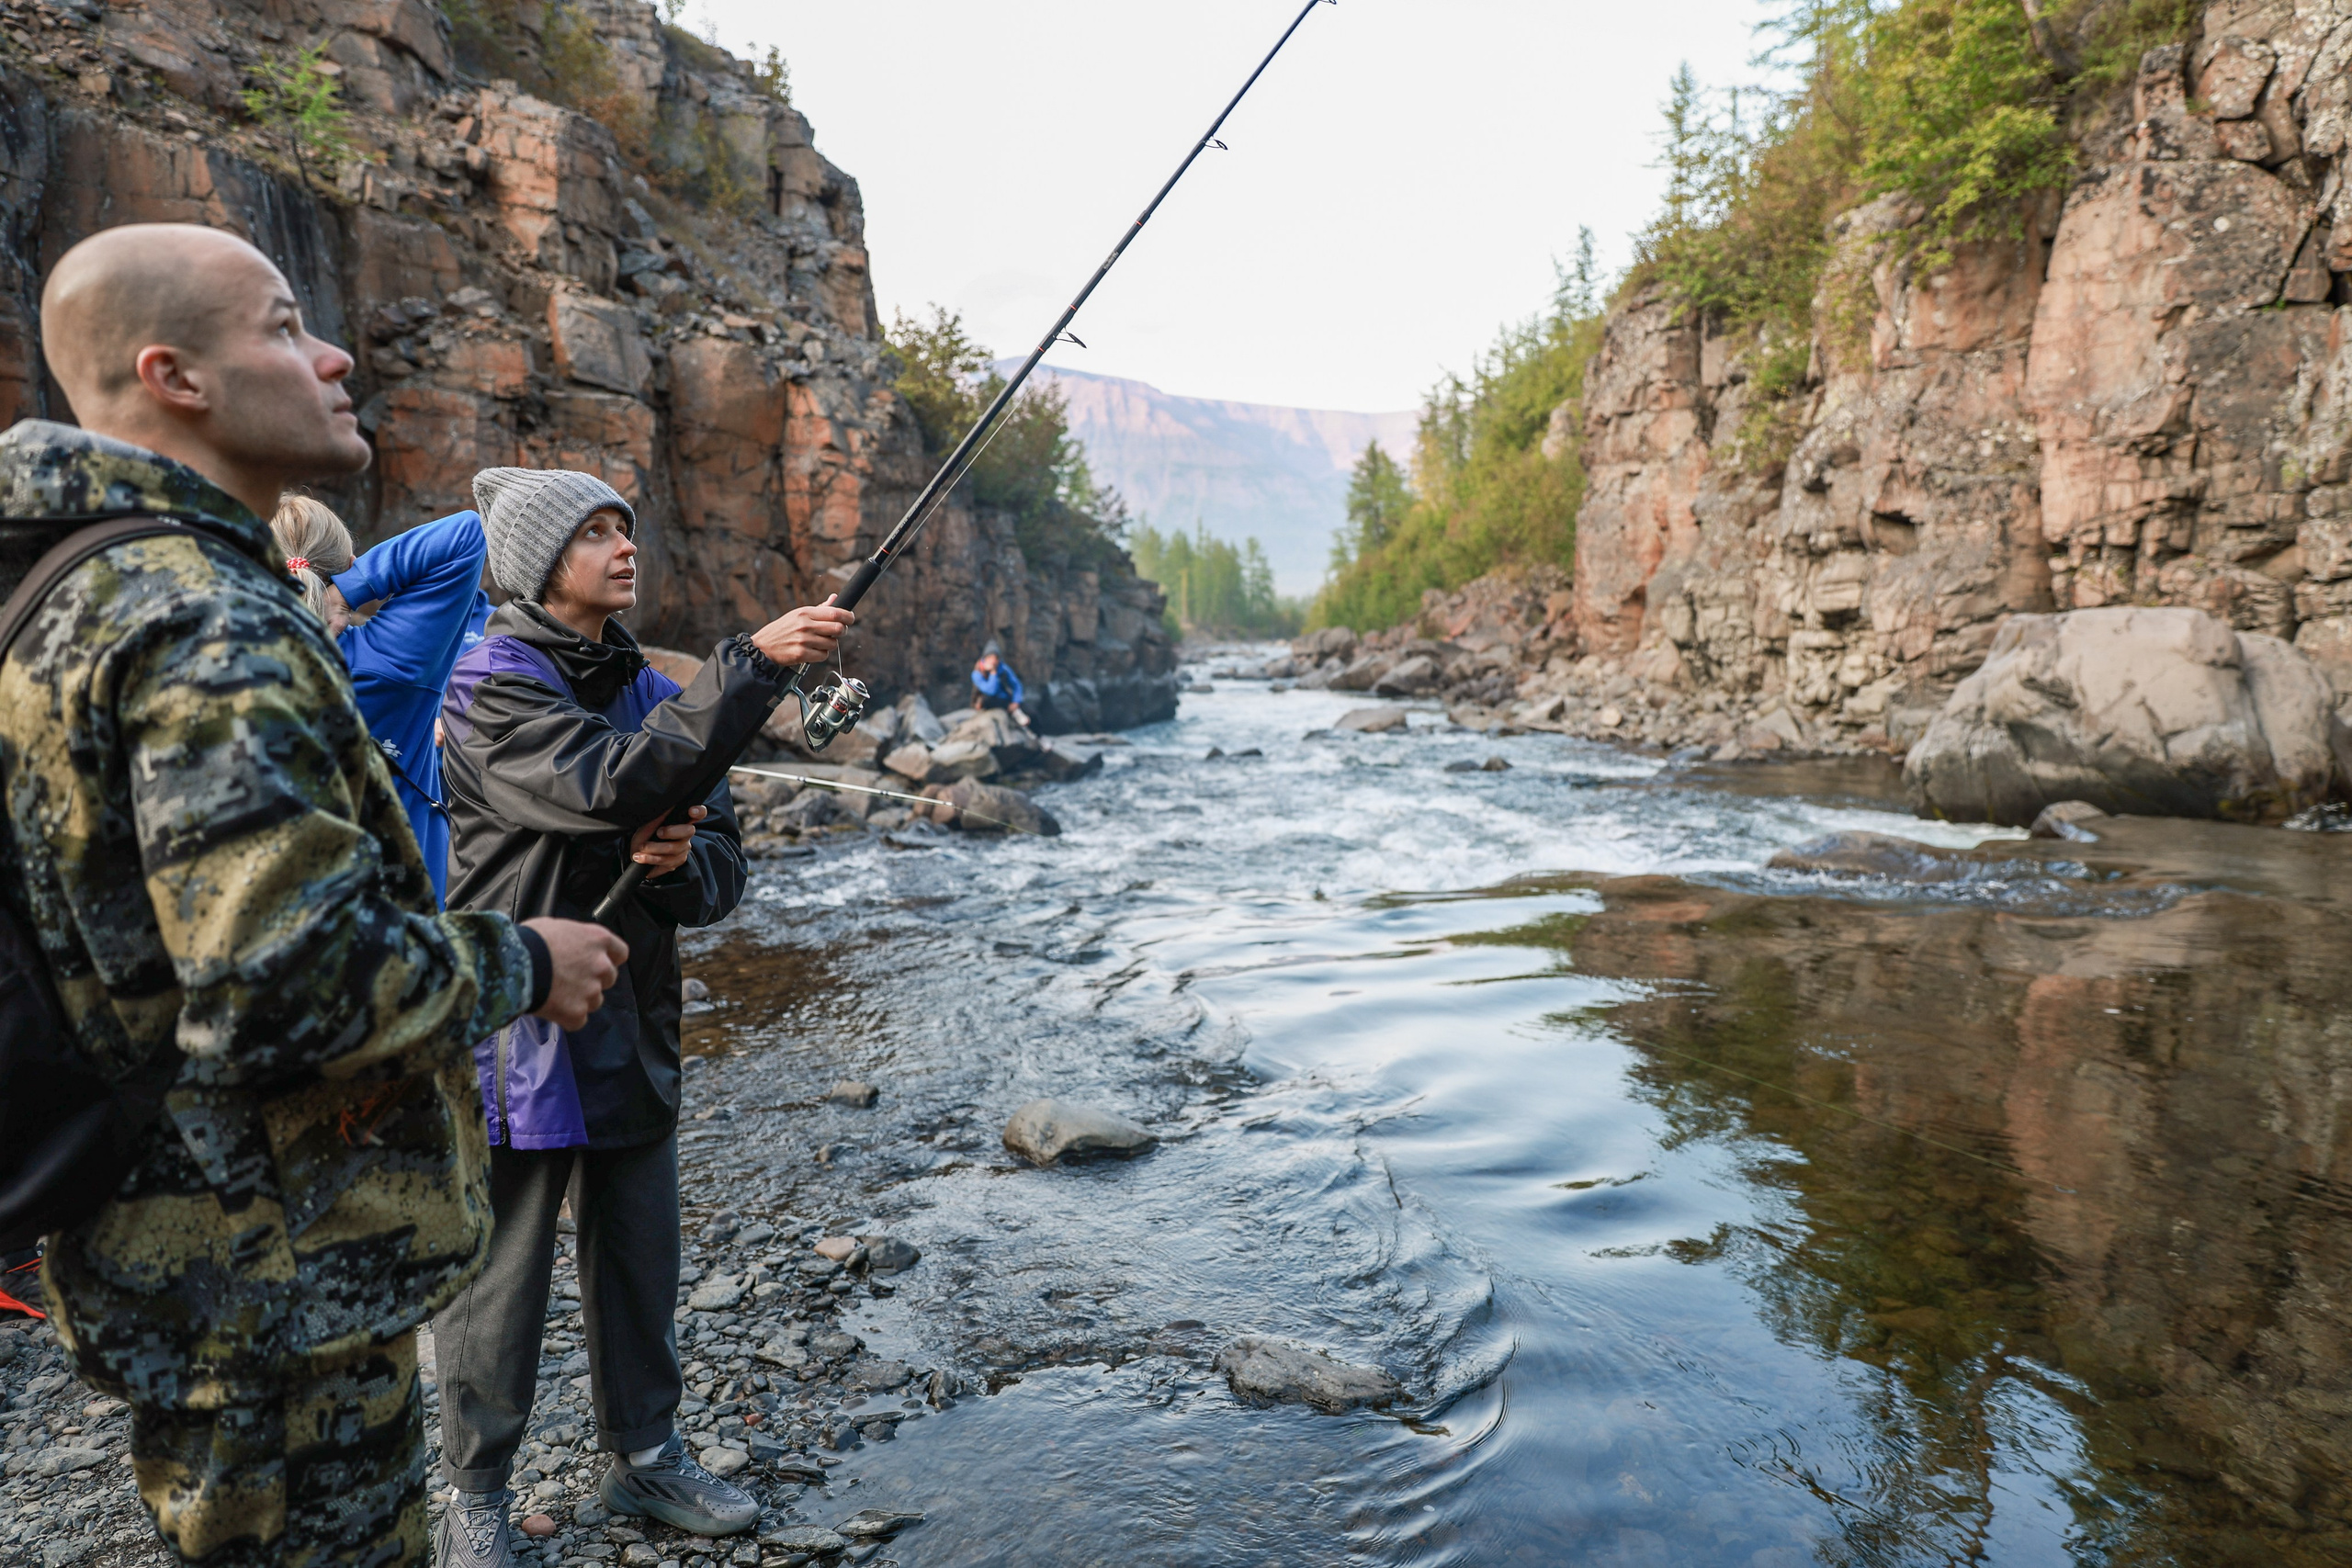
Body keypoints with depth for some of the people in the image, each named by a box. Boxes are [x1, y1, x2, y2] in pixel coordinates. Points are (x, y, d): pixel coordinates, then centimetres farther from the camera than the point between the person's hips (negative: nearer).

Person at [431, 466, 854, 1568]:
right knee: (497, 1282, 9)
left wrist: (681, 862, -15)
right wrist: (753, 661, -32)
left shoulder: (652, 691, 8)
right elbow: (616, 783, -30)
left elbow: (721, 868, 8)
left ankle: (644, 1458, 36)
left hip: (632, 1029, 6)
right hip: (515, 1026, -6)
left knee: (640, 1265, 17)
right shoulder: (493, 690, -12)